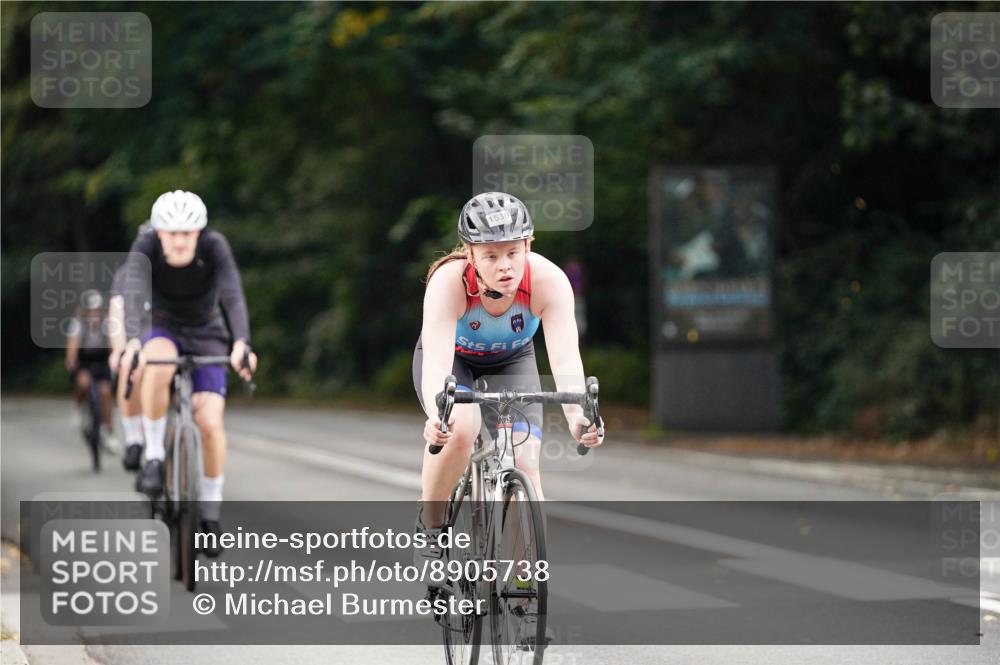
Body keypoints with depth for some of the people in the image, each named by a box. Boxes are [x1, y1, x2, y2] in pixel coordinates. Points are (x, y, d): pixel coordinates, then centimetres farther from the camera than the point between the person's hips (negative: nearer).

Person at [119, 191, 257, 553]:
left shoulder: (215, 246, -25)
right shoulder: (145, 247, -25)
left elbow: (233, 296, -37)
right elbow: (133, 295, -39)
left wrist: (242, 343, -55)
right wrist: (132, 342, -58)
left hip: (206, 336, 0)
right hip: (161, 330, 0)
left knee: (210, 423, -17)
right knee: (158, 365, -38)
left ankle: (210, 511, 4)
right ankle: (154, 454, -20)